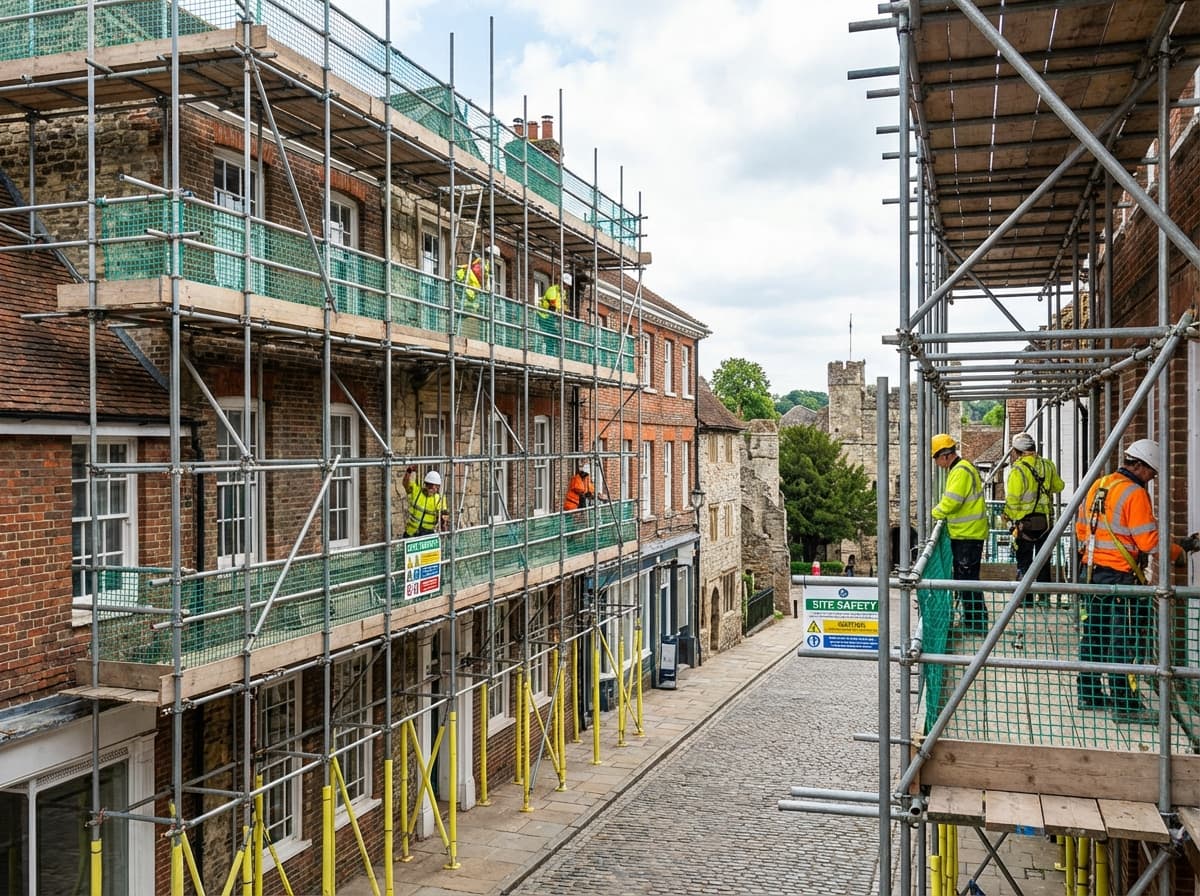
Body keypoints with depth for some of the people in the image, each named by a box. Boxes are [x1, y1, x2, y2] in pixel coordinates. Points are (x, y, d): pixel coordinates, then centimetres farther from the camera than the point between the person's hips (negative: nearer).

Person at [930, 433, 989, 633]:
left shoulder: (961, 471, -17)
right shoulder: (959, 469, 16)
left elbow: (951, 502, -20)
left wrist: (934, 514, -7)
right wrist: (941, 512, 9)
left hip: (968, 534, -11)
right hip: (963, 533, 11)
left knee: (968, 577, -6)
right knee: (962, 577, 16)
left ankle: (978, 621, 0)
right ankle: (970, 619, 24)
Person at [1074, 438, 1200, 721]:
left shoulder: (1097, 486, 10)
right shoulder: (1135, 493, -15)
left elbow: (1081, 528, 16)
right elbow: (1149, 542, -17)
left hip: (1091, 570, 8)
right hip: (1120, 576, -8)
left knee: (1095, 633, 16)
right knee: (1123, 640, -2)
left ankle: (1089, 693, 25)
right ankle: (1124, 705, 2)